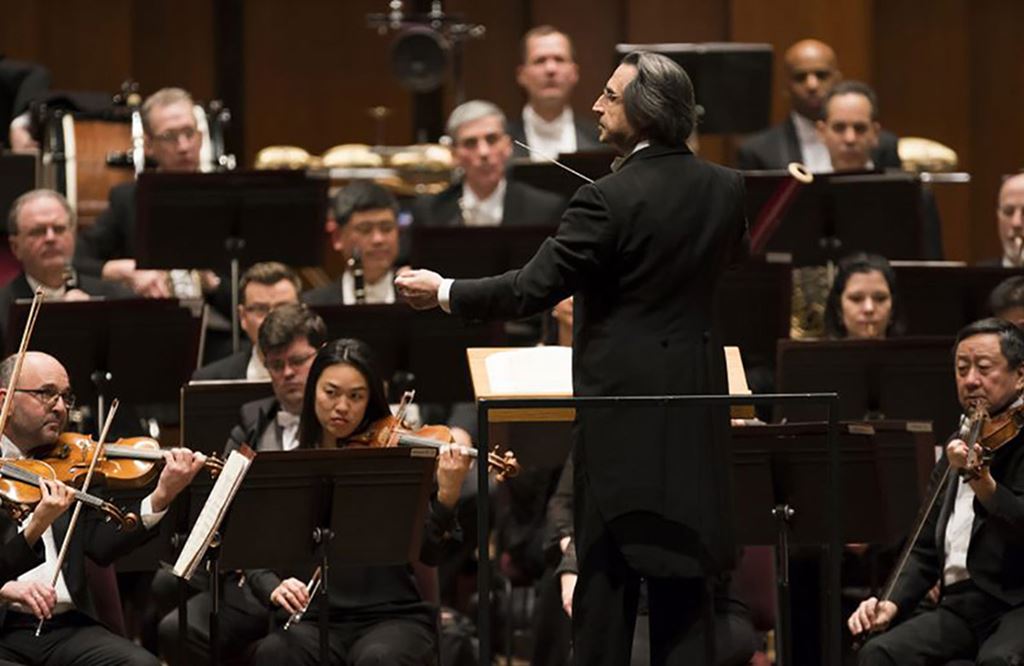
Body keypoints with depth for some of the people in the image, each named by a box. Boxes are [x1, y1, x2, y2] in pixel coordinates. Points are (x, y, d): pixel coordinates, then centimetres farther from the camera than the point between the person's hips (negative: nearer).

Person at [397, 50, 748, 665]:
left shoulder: (611, 200, -18)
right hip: (695, 405, 6)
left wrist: (443, 293, -6)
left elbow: (533, 289, -18)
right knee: (683, 568, 9)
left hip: (622, 405, -5)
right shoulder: (726, 188, 1)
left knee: (608, 570, 2)